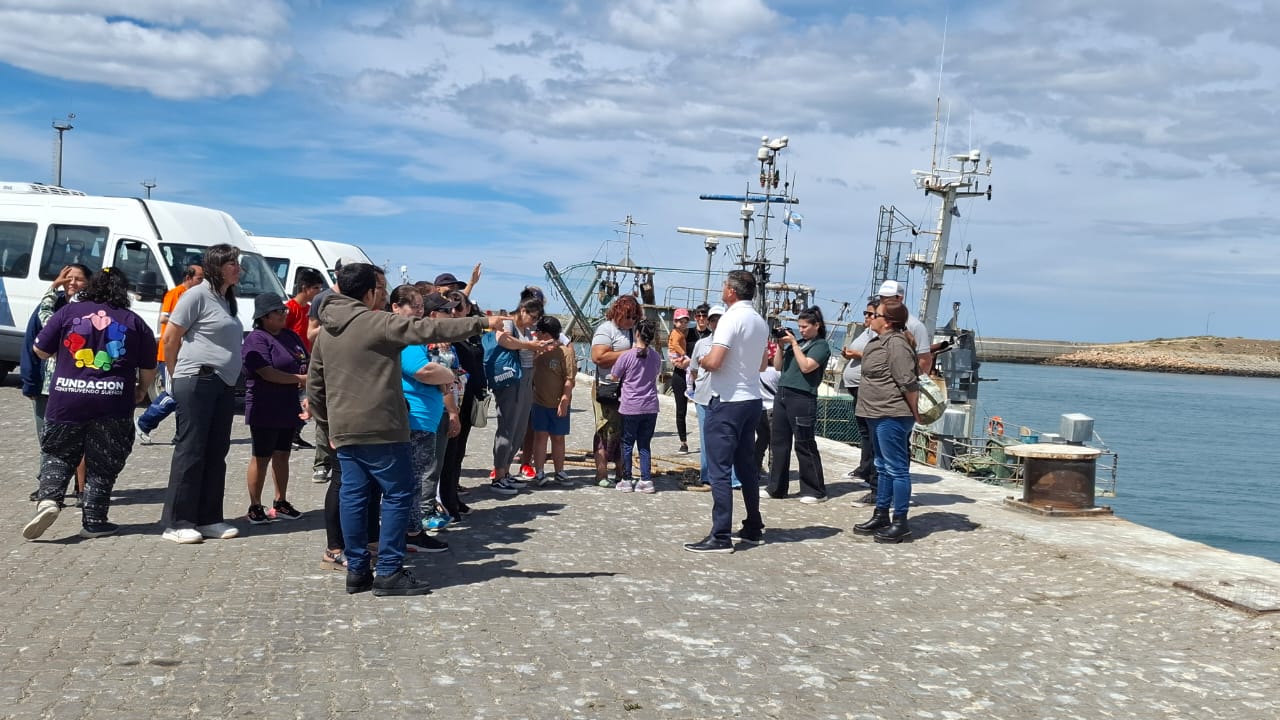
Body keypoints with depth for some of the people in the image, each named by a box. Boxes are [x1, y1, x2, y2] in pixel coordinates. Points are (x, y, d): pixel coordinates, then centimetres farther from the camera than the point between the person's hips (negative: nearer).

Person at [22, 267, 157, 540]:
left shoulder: (69, 312, 4)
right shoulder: (134, 322, 4)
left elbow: (40, 350, 8)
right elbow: (149, 368, 7)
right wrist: (141, 391, 26)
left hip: (65, 399, 1)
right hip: (113, 404, 0)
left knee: (57, 455, 15)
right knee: (102, 466, 9)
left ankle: (48, 499, -6)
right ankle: (94, 521, 9)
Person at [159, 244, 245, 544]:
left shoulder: (226, 300, 17)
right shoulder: (197, 295, -8)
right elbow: (169, 339, -8)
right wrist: (179, 375, 1)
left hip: (224, 385, 8)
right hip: (198, 382, -8)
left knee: (216, 454, 10)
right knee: (190, 452, -6)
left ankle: (209, 519, 17)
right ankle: (175, 523, -1)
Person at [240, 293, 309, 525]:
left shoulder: (291, 336, 13)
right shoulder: (256, 339, -11)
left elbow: (308, 363, 19)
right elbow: (267, 373, -20)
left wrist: (310, 380, -3)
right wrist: (300, 379, -15)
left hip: (289, 408, 7)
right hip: (265, 410, -7)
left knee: (282, 455, 14)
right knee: (261, 457, 0)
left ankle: (281, 503, 24)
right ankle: (255, 508, 8)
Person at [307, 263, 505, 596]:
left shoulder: (326, 331, 13)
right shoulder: (377, 322, -11)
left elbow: (314, 383, 17)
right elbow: (429, 329, -15)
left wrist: (327, 424, 25)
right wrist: (482, 323, -11)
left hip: (343, 430, 8)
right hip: (380, 428, -8)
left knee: (353, 495, 10)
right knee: (398, 494, 0)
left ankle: (357, 571, 14)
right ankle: (389, 572, 0)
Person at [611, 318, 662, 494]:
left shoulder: (627, 356, -11)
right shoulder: (656, 357, 2)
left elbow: (614, 377, -1)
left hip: (630, 408, -3)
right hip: (651, 408, 4)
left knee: (627, 445, 9)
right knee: (644, 445, 11)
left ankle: (626, 480, 13)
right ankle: (646, 481, 7)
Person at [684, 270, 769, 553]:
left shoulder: (732, 318, -15)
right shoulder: (760, 322, 11)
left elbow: (714, 361, -21)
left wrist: (700, 361, -1)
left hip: (727, 401, -8)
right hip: (752, 400, 9)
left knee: (719, 470, -6)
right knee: (747, 466, 16)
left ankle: (720, 536, -7)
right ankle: (753, 529, 23)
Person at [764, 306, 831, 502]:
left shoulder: (821, 345, -2)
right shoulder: (797, 341, 17)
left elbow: (806, 366, -16)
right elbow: (778, 366, 17)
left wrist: (794, 344, -10)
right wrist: (780, 346, 4)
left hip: (802, 397, -7)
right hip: (782, 394, 7)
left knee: (804, 445, -3)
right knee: (778, 442, 9)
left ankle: (816, 491, 6)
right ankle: (776, 488, 17)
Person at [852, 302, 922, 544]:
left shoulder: (896, 343, -18)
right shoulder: (880, 342, 14)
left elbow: (908, 382, -20)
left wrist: (914, 412, -14)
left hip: (892, 415, -11)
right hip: (879, 414, 11)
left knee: (896, 468, -5)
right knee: (883, 467, 18)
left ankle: (900, 523, 0)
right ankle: (881, 516, 27)